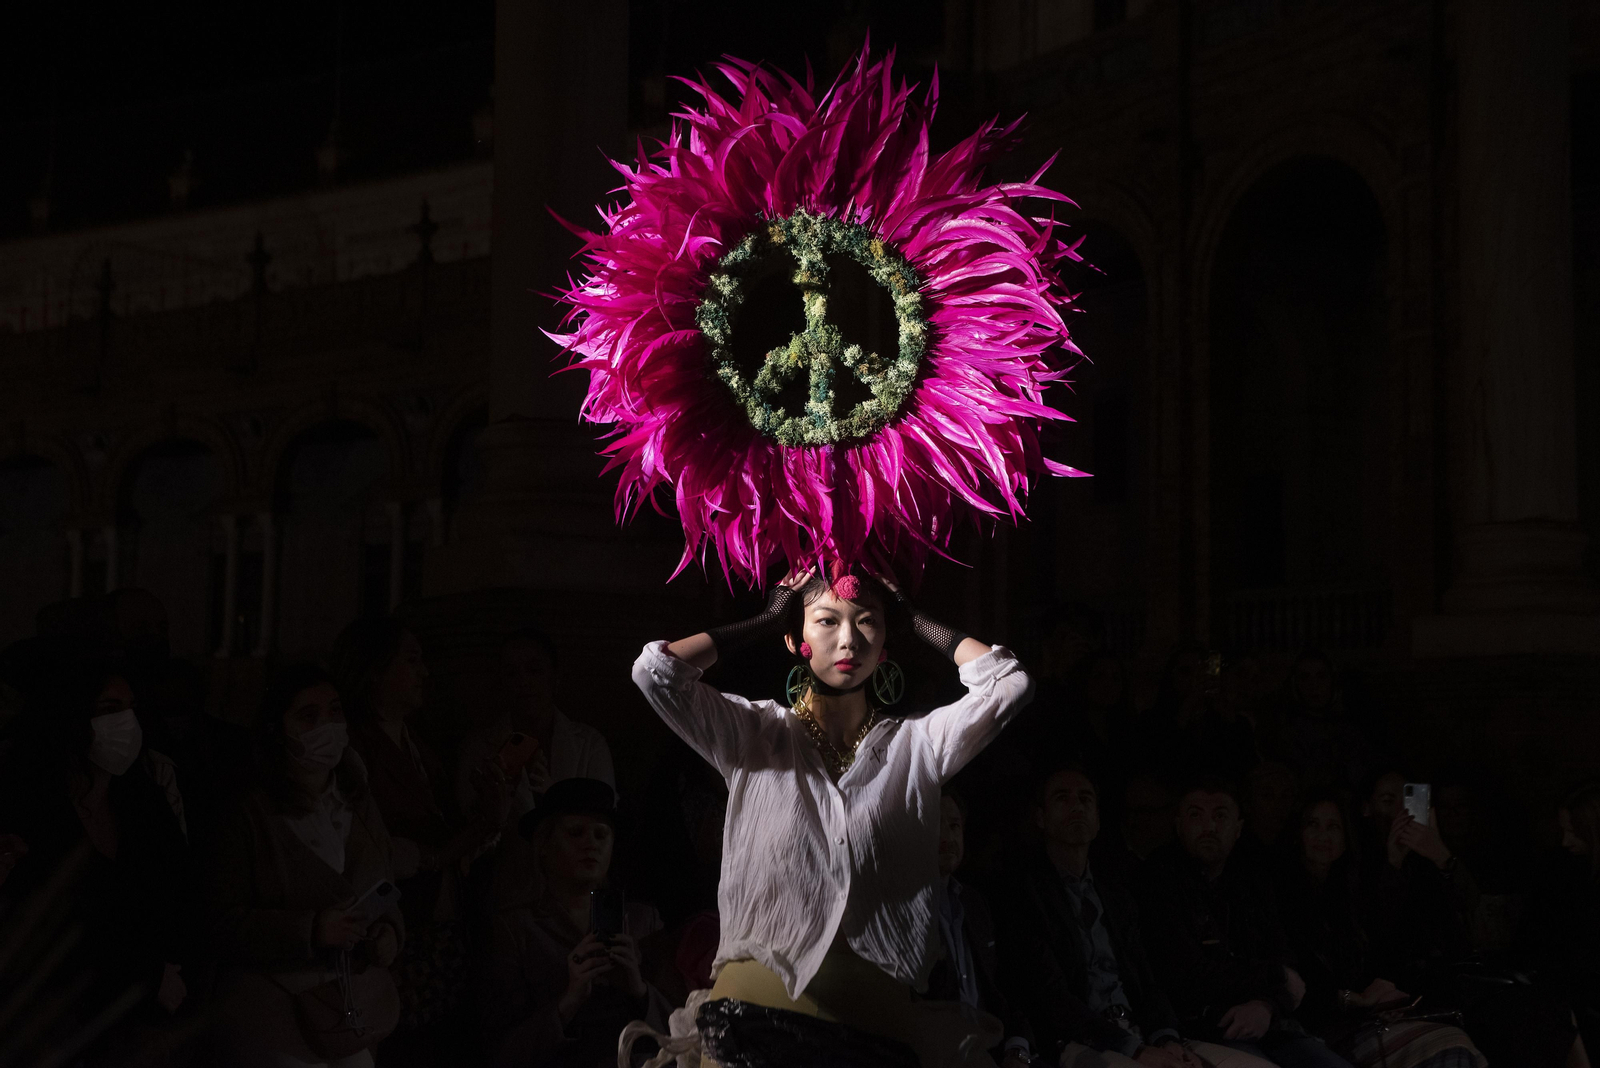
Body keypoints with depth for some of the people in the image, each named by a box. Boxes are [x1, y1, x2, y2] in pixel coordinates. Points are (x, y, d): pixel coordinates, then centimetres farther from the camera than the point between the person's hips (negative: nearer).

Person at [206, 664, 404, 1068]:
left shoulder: (360, 804, 6)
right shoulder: (250, 815, -11)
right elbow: (223, 924, -13)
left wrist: (390, 932, -7)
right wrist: (309, 930, -24)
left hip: (359, 1002, 5)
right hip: (276, 1007, -5)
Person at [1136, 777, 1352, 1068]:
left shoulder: (1252, 882, 19)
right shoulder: (1159, 880, -4)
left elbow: (1281, 960, 12)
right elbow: (1188, 975, -11)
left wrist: (1267, 1005, -13)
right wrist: (1276, 978, 2)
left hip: (1268, 1025, 6)